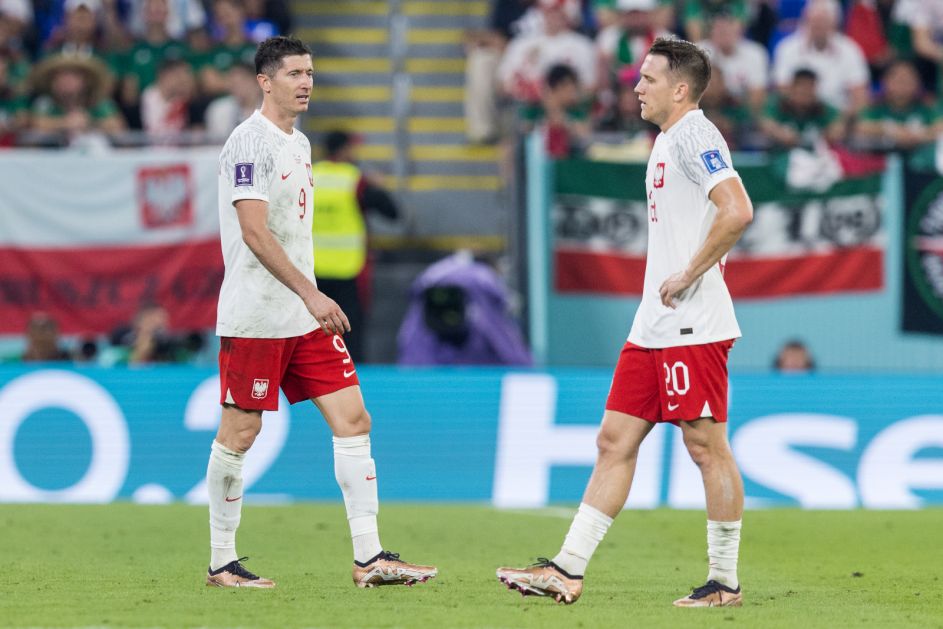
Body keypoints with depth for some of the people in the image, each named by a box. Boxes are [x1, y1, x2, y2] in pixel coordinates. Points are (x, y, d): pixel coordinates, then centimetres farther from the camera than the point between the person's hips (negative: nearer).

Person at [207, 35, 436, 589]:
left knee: (354, 420, 0)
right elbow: (254, 233, -20)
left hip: (305, 315, 9)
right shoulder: (251, 142, -12)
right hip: (255, 317, -9)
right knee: (240, 433, -1)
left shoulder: (299, 143, 16)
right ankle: (221, 563, 9)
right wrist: (310, 293, -24)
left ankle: (369, 558, -1)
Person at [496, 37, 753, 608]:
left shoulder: (695, 135, -12)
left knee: (707, 446, -4)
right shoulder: (667, 141, 19)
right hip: (654, 325, 10)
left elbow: (737, 212, -25)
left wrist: (688, 276, -18)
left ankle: (725, 582, 3)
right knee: (615, 441, 8)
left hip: (694, 325, -10)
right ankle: (569, 570, 9)